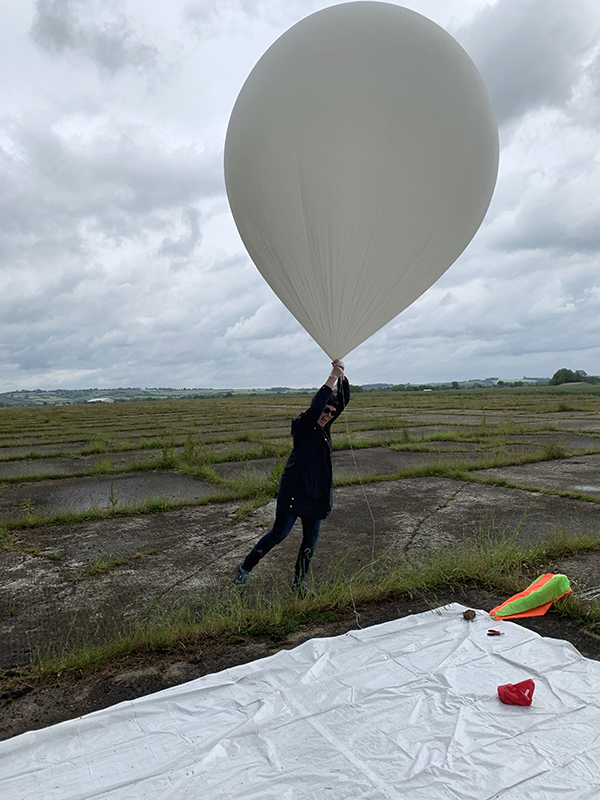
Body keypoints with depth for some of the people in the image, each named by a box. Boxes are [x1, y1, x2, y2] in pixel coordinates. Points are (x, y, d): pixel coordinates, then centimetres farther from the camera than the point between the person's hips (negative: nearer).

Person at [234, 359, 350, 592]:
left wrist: (342, 376, -15)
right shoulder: (303, 425, -11)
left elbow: (344, 400, 2)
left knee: (311, 539, 11)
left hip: (317, 494, 7)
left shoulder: (325, 426, 7)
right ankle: (245, 567, 20)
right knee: (279, 533, 0)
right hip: (294, 490, -7)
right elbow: (315, 408, -32)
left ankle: (299, 580, 29)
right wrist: (332, 378, -32)